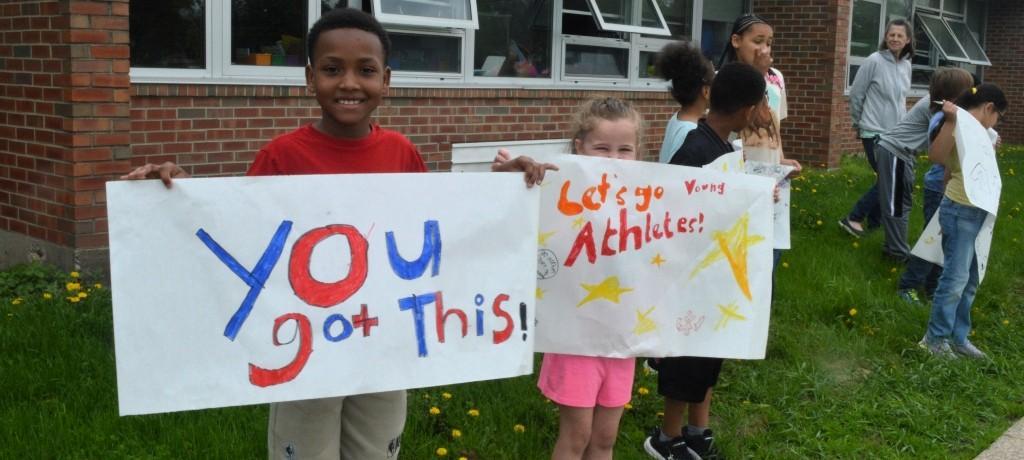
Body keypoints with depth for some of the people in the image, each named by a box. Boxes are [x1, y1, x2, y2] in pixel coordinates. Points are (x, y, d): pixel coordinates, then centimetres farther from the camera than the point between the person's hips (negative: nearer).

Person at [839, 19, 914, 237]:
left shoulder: (906, 65, 6)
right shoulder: (874, 61, -14)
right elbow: (855, 94, -6)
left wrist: (901, 120, 18)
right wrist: (859, 122, 4)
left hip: (897, 132, 7)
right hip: (875, 132, -7)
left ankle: (873, 221, 19)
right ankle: (853, 218, -1)